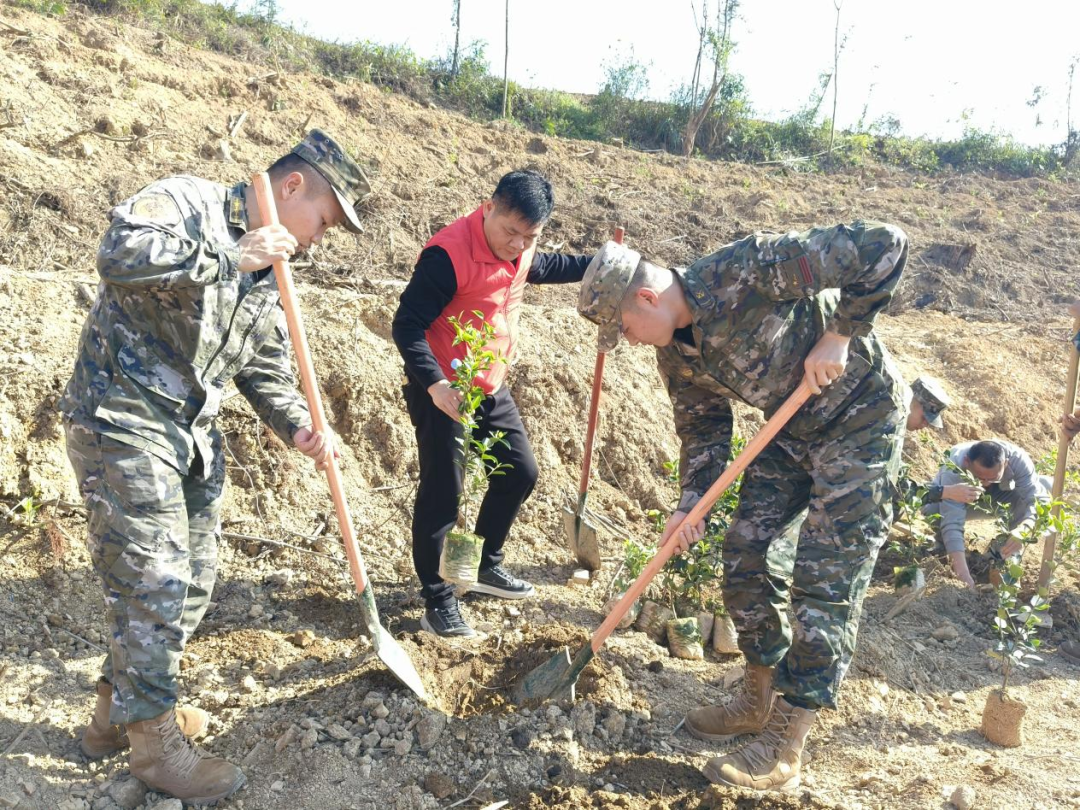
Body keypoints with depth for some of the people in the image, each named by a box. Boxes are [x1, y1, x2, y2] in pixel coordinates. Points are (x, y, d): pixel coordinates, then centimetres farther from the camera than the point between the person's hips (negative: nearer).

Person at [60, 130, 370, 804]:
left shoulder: (267, 272, 14)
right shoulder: (188, 202, -10)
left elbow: (266, 370, 14)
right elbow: (120, 253, -30)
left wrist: (299, 426, -4)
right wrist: (229, 258, -24)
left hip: (193, 436, 9)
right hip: (122, 422, -9)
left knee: (193, 584, 14)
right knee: (154, 583, -4)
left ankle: (119, 711, 33)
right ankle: (156, 742, 15)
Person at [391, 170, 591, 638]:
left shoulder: (520, 251, 0)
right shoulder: (448, 254, -26)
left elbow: (544, 268, 26)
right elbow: (407, 326, -26)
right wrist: (434, 383, -38)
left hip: (491, 388, 9)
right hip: (443, 393, -9)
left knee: (519, 473, 16)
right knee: (442, 493, -3)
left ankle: (486, 566, 35)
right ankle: (437, 600, 12)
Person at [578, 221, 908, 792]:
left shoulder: (747, 270, -30)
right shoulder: (675, 354, -5)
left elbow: (884, 247, -29)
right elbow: (703, 430, 4)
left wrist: (840, 336, -27)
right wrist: (691, 504, -9)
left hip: (860, 415, -8)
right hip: (793, 427, 8)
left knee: (823, 580, -7)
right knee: (744, 552, 6)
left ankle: (783, 752, 2)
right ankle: (761, 701, 26)